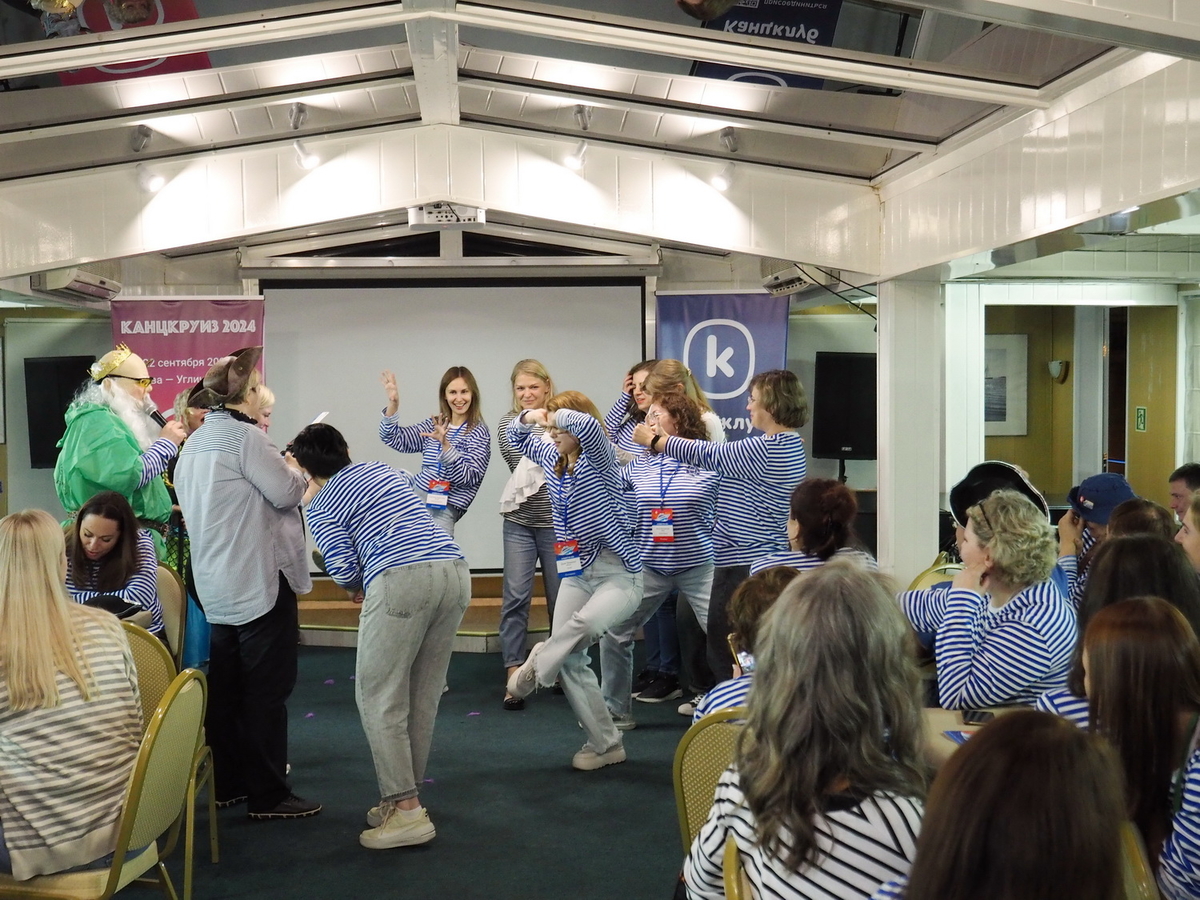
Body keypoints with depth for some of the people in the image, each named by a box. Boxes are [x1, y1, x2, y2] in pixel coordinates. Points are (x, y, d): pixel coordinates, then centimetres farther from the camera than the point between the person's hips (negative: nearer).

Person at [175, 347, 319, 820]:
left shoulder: (194, 443, 13)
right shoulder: (245, 437, -16)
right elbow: (287, 493, -16)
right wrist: (293, 468, 5)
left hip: (217, 585, 9)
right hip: (260, 581, -9)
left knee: (226, 687, 14)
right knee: (267, 690, -2)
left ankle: (229, 782, 24)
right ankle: (268, 793, 3)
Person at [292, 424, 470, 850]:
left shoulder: (321, 506, 9)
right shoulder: (384, 470, 26)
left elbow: (344, 572, 1)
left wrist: (363, 584, 23)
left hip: (400, 579, -6)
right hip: (455, 570, 6)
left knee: (379, 697, 4)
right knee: (423, 695, 14)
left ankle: (406, 809, 1)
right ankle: (406, 794, 23)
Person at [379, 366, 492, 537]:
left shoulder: (479, 433, -3)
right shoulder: (434, 425, 13)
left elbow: (468, 477, -14)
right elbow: (393, 438, 9)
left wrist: (445, 444, -27)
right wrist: (393, 404, -6)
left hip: (446, 507, -6)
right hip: (420, 497, 6)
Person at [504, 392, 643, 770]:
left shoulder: (600, 458, -11)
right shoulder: (552, 459, 9)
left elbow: (588, 426, -34)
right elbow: (517, 437, 22)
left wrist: (557, 414, -16)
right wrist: (529, 416, 0)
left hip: (618, 572, -7)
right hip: (575, 572, 7)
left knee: (585, 623, -37)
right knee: (570, 659, 0)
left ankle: (539, 661, -8)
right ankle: (605, 744, 12)